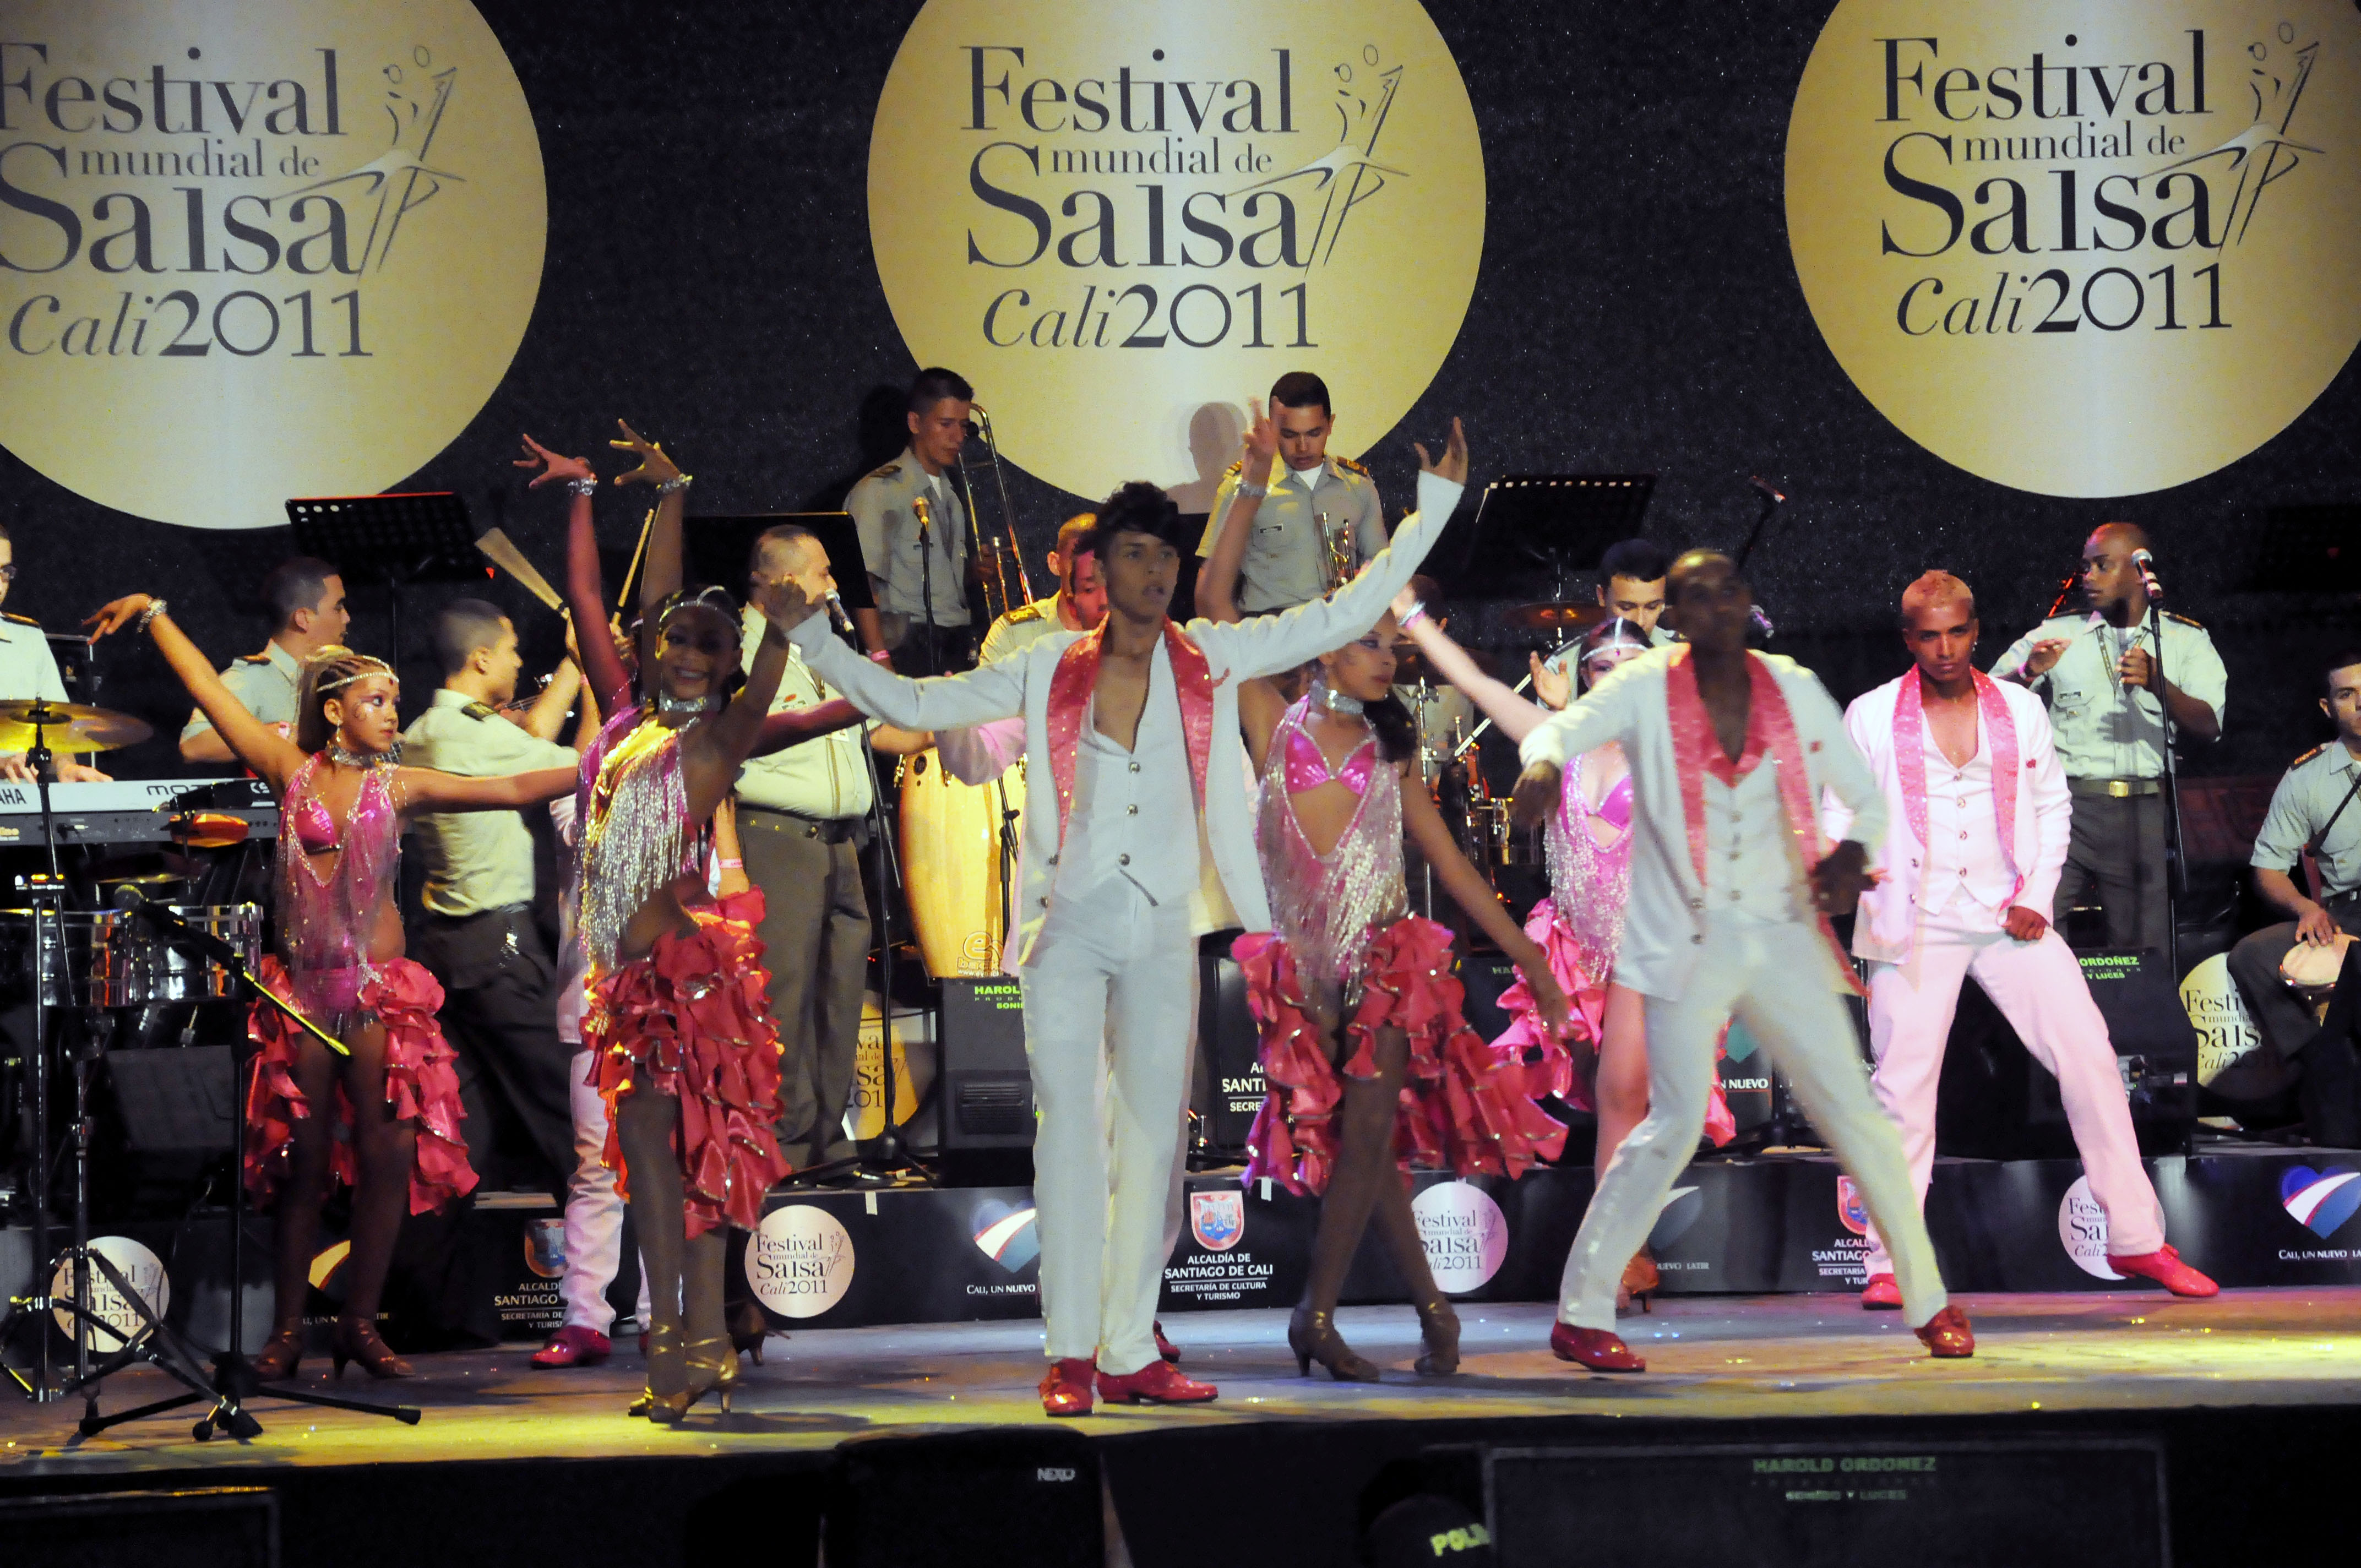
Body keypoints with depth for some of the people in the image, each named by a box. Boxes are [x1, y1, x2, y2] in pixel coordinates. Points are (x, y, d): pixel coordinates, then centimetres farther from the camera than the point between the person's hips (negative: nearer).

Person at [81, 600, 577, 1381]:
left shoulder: (399, 786, 6)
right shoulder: (292, 770, 4)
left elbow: (511, 789, 1)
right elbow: (208, 688, 6)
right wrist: (153, 614, 7)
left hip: (379, 991, 1)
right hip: (303, 988, -1)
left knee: (386, 1155, -6)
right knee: (301, 1158, 1)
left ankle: (361, 1323, 6)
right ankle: (287, 1328, 10)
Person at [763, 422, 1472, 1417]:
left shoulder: (1212, 660, 6)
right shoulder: (1050, 672, 3)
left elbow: (1349, 614, 6)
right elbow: (912, 705, 8)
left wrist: (1433, 505, 3)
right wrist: (812, 637, 3)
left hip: (1163, 933, 2)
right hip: (1070, 926, -2)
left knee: (1153, 1139, 4)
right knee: (1069, 1129, -10)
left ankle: (1129, 1354, 9)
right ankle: (1070, 1353, -10)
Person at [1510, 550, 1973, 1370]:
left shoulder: (1794, 692, 6)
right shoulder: (1647, 690, -3)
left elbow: (1865, 794, 13)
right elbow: (1568, 726, -20)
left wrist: (1854, 849, -9)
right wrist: (1543, 760, -45)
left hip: (1784, 934, 3)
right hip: (1690, 941, -3)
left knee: (1855, 1111, 2)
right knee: (1676, 1123, -10)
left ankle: (1928, 1298, 15)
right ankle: (1581, 1313, -2)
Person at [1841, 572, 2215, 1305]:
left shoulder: (2021, 709, 8)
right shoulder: (1871, 717, 2)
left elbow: (2052, 803, 13)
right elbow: (1842, 811, 4)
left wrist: (2037, 894, 1)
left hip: (2009, 917, 2)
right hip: (1916, 924, -2)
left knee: (2089, 1056, -4)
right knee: (1904, 1085, -6)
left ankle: (2137, 1239, 5)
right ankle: (1890, 1261, 4)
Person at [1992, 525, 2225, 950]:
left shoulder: (2186, 641, 12)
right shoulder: (2058, 634, 14)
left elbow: (2209, 726, -2)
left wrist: (2158, 683, -20)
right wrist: (2028, 673, -12)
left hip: (2143, 816, 0)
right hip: (2067, 806, 0)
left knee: (2143, 956, -1)